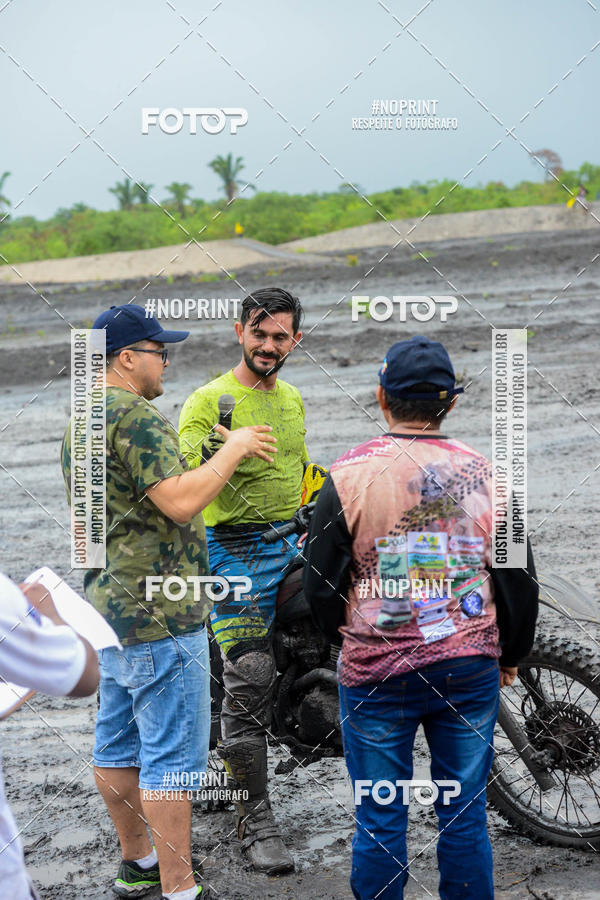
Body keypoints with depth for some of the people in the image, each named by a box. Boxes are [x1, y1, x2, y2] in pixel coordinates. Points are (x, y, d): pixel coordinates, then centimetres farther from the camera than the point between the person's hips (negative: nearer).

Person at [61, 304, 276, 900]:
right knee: (173, 754, -4)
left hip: (108, 605, 10)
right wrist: (233, 449, -14)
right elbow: (180, 501, -26)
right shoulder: (135, 415, -18)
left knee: (118, 743, 16)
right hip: (157, 616, -10)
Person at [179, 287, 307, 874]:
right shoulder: (209, 401, -9)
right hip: (236, 550, -7)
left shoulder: (293, 400, 14)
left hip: (292, 549, 7)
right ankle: (255, 817, -3)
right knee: (249, 682, -9)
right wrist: (209, 463, -40)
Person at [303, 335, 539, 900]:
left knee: (380, 820, 9)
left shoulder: (350, 474, -9)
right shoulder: (484, 474, -2)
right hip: (471, 671, 2)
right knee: (465, 815, 12)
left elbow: (321, 581, -3)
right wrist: (510, 655, 21)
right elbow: (519, 579, 5)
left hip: (377, 674, -2)